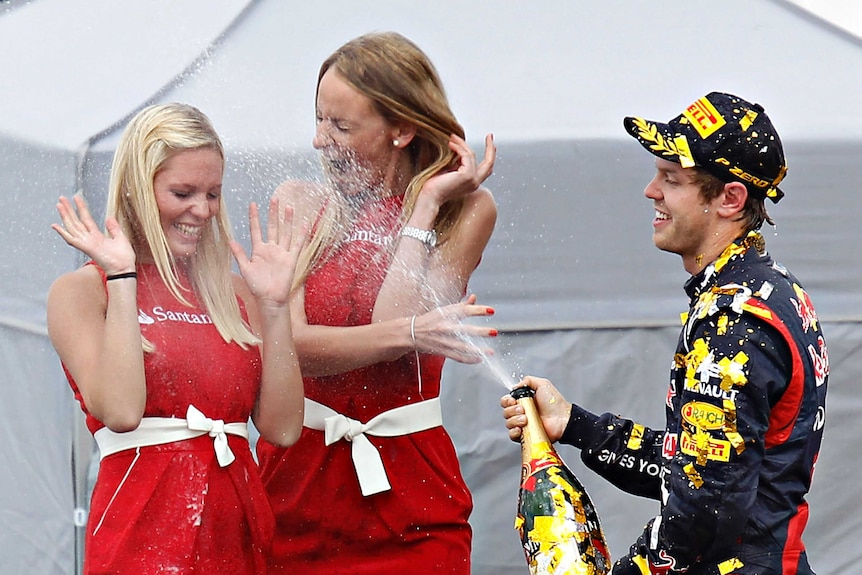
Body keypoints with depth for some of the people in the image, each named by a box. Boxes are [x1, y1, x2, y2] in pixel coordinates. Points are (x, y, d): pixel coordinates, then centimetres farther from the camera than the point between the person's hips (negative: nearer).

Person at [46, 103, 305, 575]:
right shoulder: (80, 292, 0)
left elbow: (282, 428, 3)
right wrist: (122, 280, -13)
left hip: (237, 535, 4)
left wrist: (274, 304, -1)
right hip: (142, 535, -4)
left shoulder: (232, 291, 13)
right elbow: (120, 411, -17)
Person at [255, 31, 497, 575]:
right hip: (297, 475, 1)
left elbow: (395, 322, -14)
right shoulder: (299, 203, 4)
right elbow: (286, 343, -12)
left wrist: (425, 206, -11)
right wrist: (410, 332, -23)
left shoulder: (466, 210, 1)